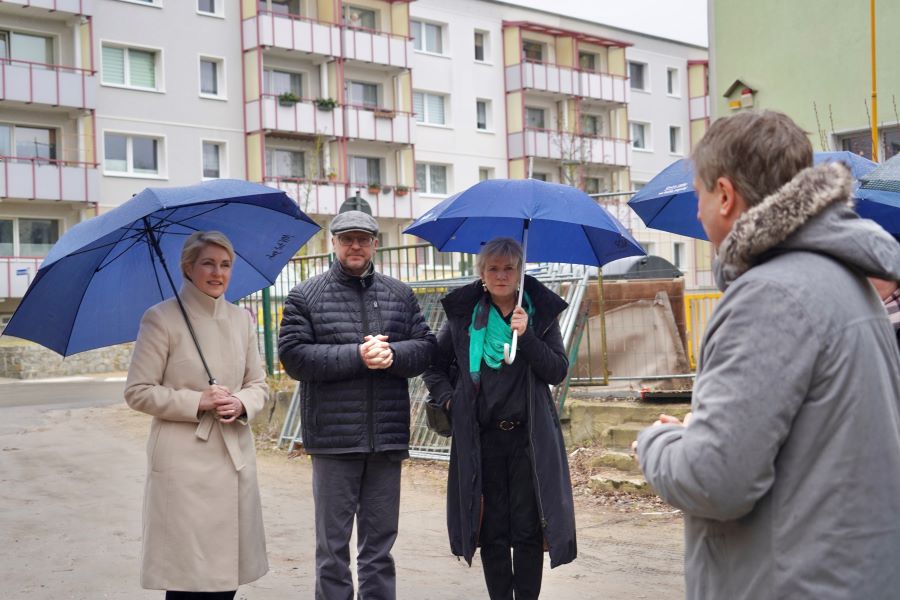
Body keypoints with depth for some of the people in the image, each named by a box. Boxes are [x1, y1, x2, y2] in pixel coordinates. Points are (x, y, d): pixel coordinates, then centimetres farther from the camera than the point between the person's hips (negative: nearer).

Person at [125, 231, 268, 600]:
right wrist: (198, 401, -15)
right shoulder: (161, 318, -5)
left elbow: (258, 384, 15)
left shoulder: (241, 319, 11)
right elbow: (137, 392, -6)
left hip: (235, 456, 5)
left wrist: (242, 403, -7)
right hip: (184, 462, -5)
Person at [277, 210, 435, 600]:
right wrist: (357, 356, -17)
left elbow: (426, 347, 7)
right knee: (332, 545, 6)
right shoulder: (306, 297, 1)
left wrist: (392, 354, -13)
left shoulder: (400, 295, 11)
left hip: (388, 437, 3)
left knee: (380, 543, 13)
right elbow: (293, 355, -9)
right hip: (333, 436, -3)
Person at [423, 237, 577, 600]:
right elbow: (434, 365, 14)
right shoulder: (464, 315, 4)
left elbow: (558, 372, -4)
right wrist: (448, 399, -1)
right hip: (481, 438, 1)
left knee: (528, 530, 1)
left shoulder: (541, 313, 3)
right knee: (493, 531, 5)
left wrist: (527, 336, -15)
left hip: (529, 437, -1)